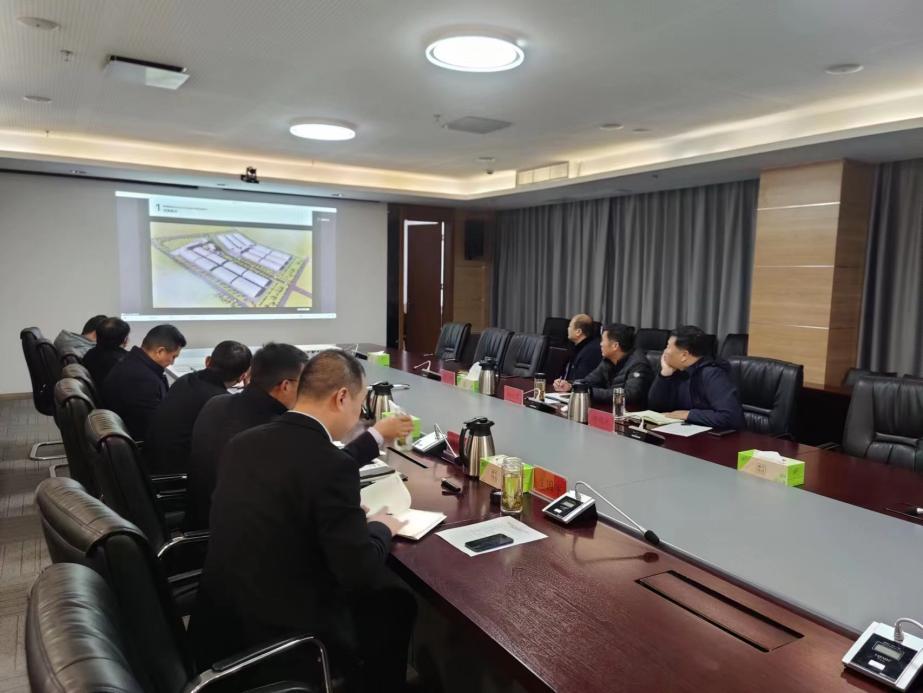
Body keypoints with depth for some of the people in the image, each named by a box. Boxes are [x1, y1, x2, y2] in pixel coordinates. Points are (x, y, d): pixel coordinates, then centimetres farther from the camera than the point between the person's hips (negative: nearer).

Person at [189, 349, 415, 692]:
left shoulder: (242, 442, -2)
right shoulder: (332, 466, -24)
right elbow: (361, 573, -19)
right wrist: (380, 527, 0)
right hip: (279, 635, -7)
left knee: (378, 592, 22)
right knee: (394, 602, 15)